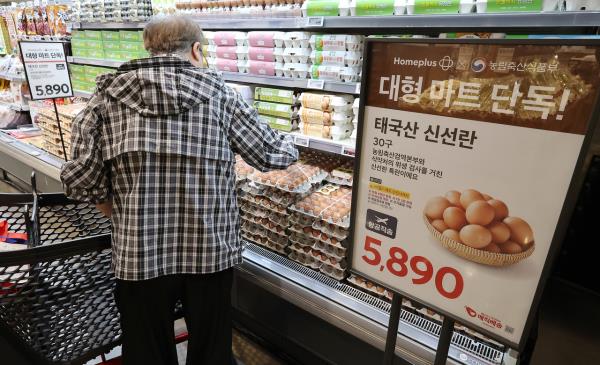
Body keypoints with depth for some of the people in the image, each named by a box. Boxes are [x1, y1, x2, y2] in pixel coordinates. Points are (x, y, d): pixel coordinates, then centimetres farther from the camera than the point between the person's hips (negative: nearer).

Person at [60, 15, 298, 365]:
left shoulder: (108, 95, 0)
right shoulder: (220, 93, -3)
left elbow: (80, 178, -5)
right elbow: (271, 154, 1)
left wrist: (120, 214, 13)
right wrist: (290, 145, 24)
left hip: (139, 254, 1)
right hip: (211, 251, 0)